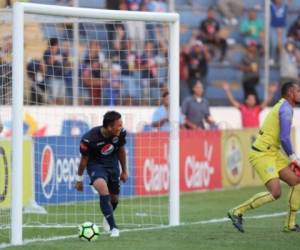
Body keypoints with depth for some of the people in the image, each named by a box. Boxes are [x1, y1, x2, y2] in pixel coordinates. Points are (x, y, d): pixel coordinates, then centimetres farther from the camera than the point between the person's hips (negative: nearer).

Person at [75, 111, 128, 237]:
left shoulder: (120, 133, -17)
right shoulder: (89, 139, -28)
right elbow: (84, 159, -11)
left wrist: (124, 171, 14)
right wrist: (79, 179, 0)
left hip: (112, 163, 5)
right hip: (95, 164, -4)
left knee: (114, 198, 10)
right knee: (102, 187, -31)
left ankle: (107, 217, 46)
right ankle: (113, 227, -29)